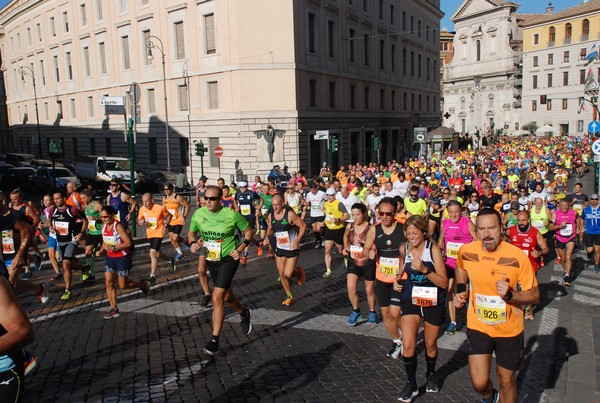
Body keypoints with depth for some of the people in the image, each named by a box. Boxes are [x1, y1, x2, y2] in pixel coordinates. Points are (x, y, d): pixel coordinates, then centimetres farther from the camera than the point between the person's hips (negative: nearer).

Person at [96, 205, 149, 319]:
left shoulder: (118, 226, -18)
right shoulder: (104, 226, 3)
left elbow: (128, 243, -23)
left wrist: (113, 247, -27)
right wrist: (101, 251, 0)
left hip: (122, 258, -7)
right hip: (110, 257, 7)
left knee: (123, 286, -1)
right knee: (108, 283, -1)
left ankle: (142, 285, 27)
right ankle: (114, 309, 8)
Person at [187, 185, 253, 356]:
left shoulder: (232, 215, -18)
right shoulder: (198, 214, -8)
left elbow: (248, 231, -4)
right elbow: (191, 233, 9)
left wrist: (240, 249, -15)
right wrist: (193, 243, -12)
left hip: (229, 259, -5)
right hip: (211, 260, 5)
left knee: (217, 297, -16)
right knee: (227, 296, 20)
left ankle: (214, 340, -6)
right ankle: (244, 313, 52)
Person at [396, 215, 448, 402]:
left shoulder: (433, 249, -18)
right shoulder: (404, 248, -6)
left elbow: (444, 282, -20)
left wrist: (425, 269, -34)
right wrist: (398, 278, -2)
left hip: (434, 302, -2)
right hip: (410, 300, 2)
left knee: (430, 344, 16)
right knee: (408, 345, -9)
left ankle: (431, 374, 46)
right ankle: (411, 384, 12)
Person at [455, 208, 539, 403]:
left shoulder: (518, 256, -21)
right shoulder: (466, 251, -12)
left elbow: (534, 295, -12)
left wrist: (510, 294, -29)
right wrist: (461, 289, 1)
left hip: (510, 329, -1)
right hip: (478, 326, 1)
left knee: (507, 381, 15)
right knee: (479, 383, 0)